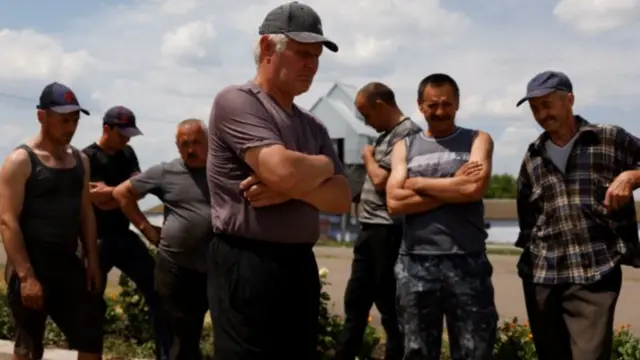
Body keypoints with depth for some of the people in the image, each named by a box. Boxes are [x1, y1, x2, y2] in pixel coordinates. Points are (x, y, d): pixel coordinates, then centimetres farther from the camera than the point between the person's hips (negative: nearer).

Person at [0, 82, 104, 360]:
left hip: (69, 264, 6)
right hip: (31, 267, -6)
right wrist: (25, 275, -21)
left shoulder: (80, 160, 11)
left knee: (92, 336, 7)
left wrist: (92, 261, 6)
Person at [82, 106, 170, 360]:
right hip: (98, 240, -6)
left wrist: (111, 191, -16)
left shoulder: (127, 154, 9)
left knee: (157, 290, 1)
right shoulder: (87, 158, -10)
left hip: (124, 235, 6)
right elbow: (101, 202, -18)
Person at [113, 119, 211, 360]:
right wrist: (146, 228, 3)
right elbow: (122, 193, 9)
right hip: (174, 268, -1)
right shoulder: (165, 172, 3)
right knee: (184, 338, 8)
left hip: (213, 269, 1)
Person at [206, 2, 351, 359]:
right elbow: (284, 169, -23)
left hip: (300, 265, 8)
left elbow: (342, 199, 7)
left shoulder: (313, 126, 14)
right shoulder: (236, 101, -9)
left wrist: (293, 188, -13)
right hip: (247, 266, -8)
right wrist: (324, 165, -2)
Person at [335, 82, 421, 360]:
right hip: (371, 230, 10)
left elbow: (382, 180, -19)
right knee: (355, 301, 15)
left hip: (387, 232, -10)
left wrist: (368, 157, -3)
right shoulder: (387, 134, 16)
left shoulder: (407, 133, -13)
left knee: (390, 306, -1)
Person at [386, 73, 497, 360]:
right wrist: (455, 187, -8)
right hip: (415, 264, 1)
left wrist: (417, 183, -2)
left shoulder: (477, 140, 8)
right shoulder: (405, 147, 11)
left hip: (467, 262, -1)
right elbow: (395, 203, -4)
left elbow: (475, 188, -11)